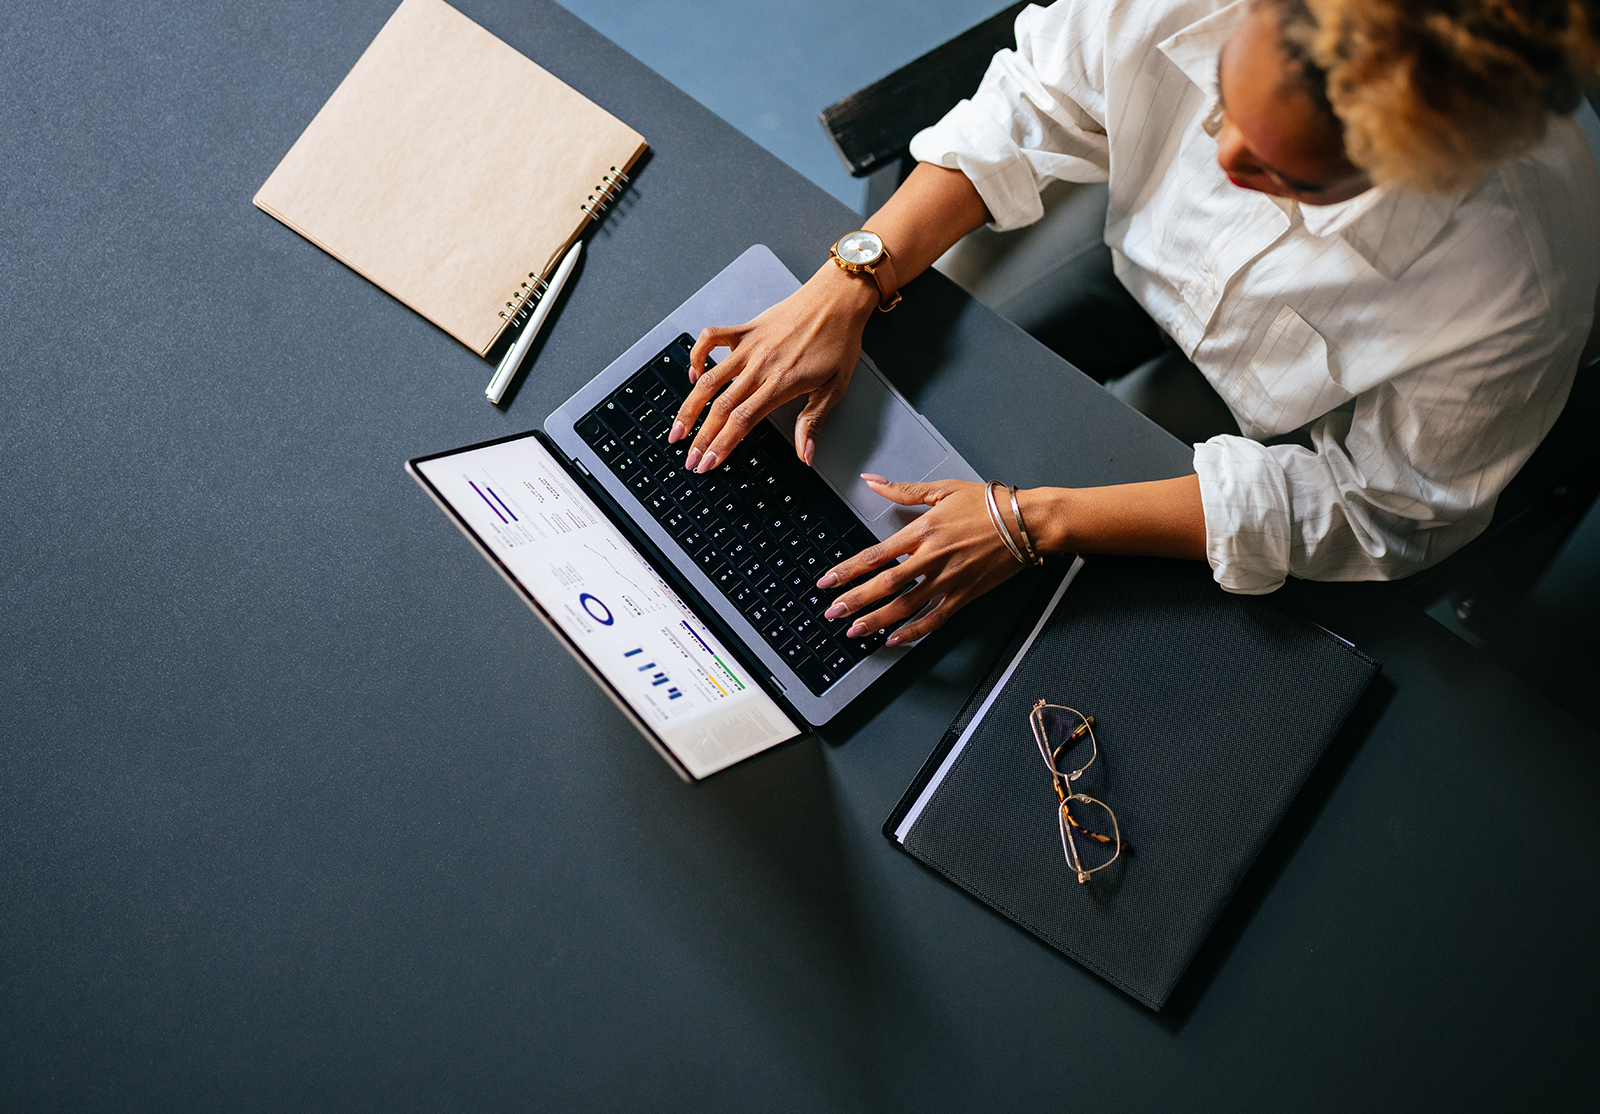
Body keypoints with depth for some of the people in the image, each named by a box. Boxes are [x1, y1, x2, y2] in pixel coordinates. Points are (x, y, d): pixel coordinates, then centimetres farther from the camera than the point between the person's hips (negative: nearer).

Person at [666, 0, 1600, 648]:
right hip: (1127, 283, 3)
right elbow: (1015, 126, -14)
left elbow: (1378, 511, -26)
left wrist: (1035, 525, -34)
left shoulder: (1519, 289, -39)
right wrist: (844, 288, -27)